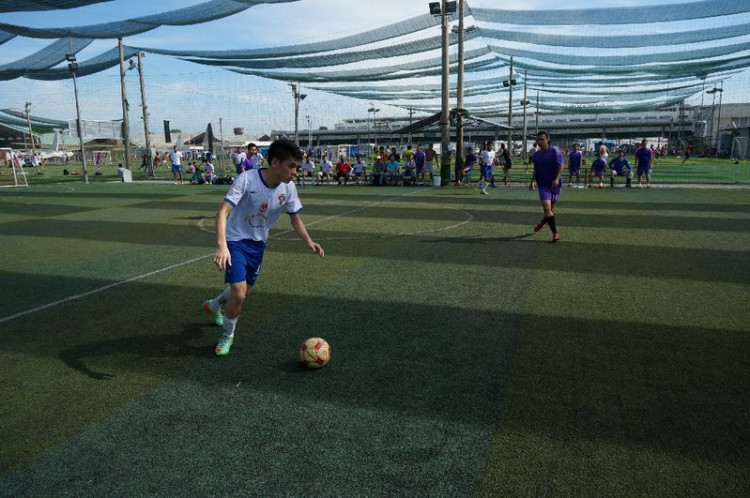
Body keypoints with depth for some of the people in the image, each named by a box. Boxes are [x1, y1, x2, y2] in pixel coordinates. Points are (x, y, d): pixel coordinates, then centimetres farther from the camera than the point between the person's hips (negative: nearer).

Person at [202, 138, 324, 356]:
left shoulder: (288, 187, -12)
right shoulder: (247, 179, -27)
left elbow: (295, 218, 2)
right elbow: (223, 211, -32)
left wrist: (309, 242, -15)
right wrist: (221, 245, -46)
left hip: (258, 244, 6)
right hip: (235, 241, -6)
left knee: (244, 290, 19)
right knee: (239, 295, -16)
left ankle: (214, 305, 54)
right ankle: (227, 336, 15)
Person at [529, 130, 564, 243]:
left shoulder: (554, 151, -7)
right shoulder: (536, 155, 8)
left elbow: (561, 166, -12)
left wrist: (557, 179, -25)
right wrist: (532, 181, 13)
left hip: (555, 184, -2)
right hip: (542, 184, 2)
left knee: (551, 208, 9)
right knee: (546, 207, -14)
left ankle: (542, 223, 39)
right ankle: (555, 233, -9)